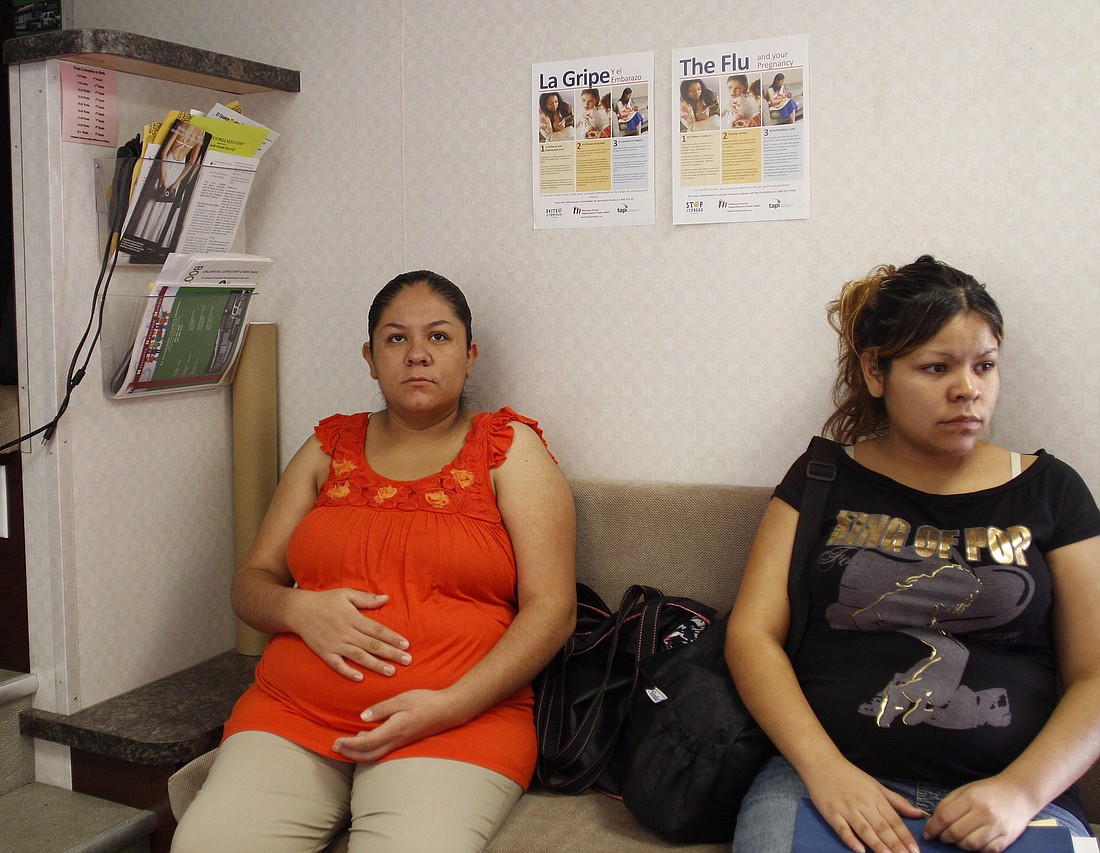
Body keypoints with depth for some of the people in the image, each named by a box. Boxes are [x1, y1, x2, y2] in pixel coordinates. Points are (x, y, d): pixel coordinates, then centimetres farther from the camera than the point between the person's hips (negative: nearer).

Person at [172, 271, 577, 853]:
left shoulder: (509, 449, 7)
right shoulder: (329, 448, 17)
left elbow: (552, 607, -2)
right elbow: (251, 583, 17)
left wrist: (448, 706, -14)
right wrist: (299, 610, -8)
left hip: (457, 721, -3)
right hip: (291, 713, 3)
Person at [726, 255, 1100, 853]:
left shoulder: (1048, 489, 11)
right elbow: (752, 634, 2)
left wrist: (1022, 790, -10)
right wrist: (822, 766, -12)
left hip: (1007, 799, 2)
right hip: (825, 777, -1)